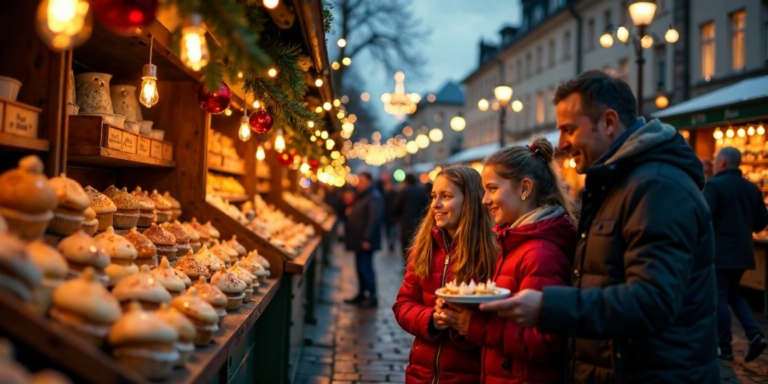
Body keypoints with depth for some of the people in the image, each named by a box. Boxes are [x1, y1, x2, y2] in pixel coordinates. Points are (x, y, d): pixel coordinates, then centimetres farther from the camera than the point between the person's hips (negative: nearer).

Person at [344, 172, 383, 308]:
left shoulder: (374, 197, -15)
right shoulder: (361, 197, 17)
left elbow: (373, 219, -24)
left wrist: (367, 239, -26)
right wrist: (350, 211, 11)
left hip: (365, 241, -10)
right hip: (358, 239, 10)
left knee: (365, 267, -6)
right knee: (360, 267, 14)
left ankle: (372, 297, 1)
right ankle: (361, 294, 22)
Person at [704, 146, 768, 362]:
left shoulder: (714, 185, -11)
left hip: (719, 251, -7)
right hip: (742, 251, 7)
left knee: (719, 297, 1)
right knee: (733, 294, 19)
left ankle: (724, 348, 4)